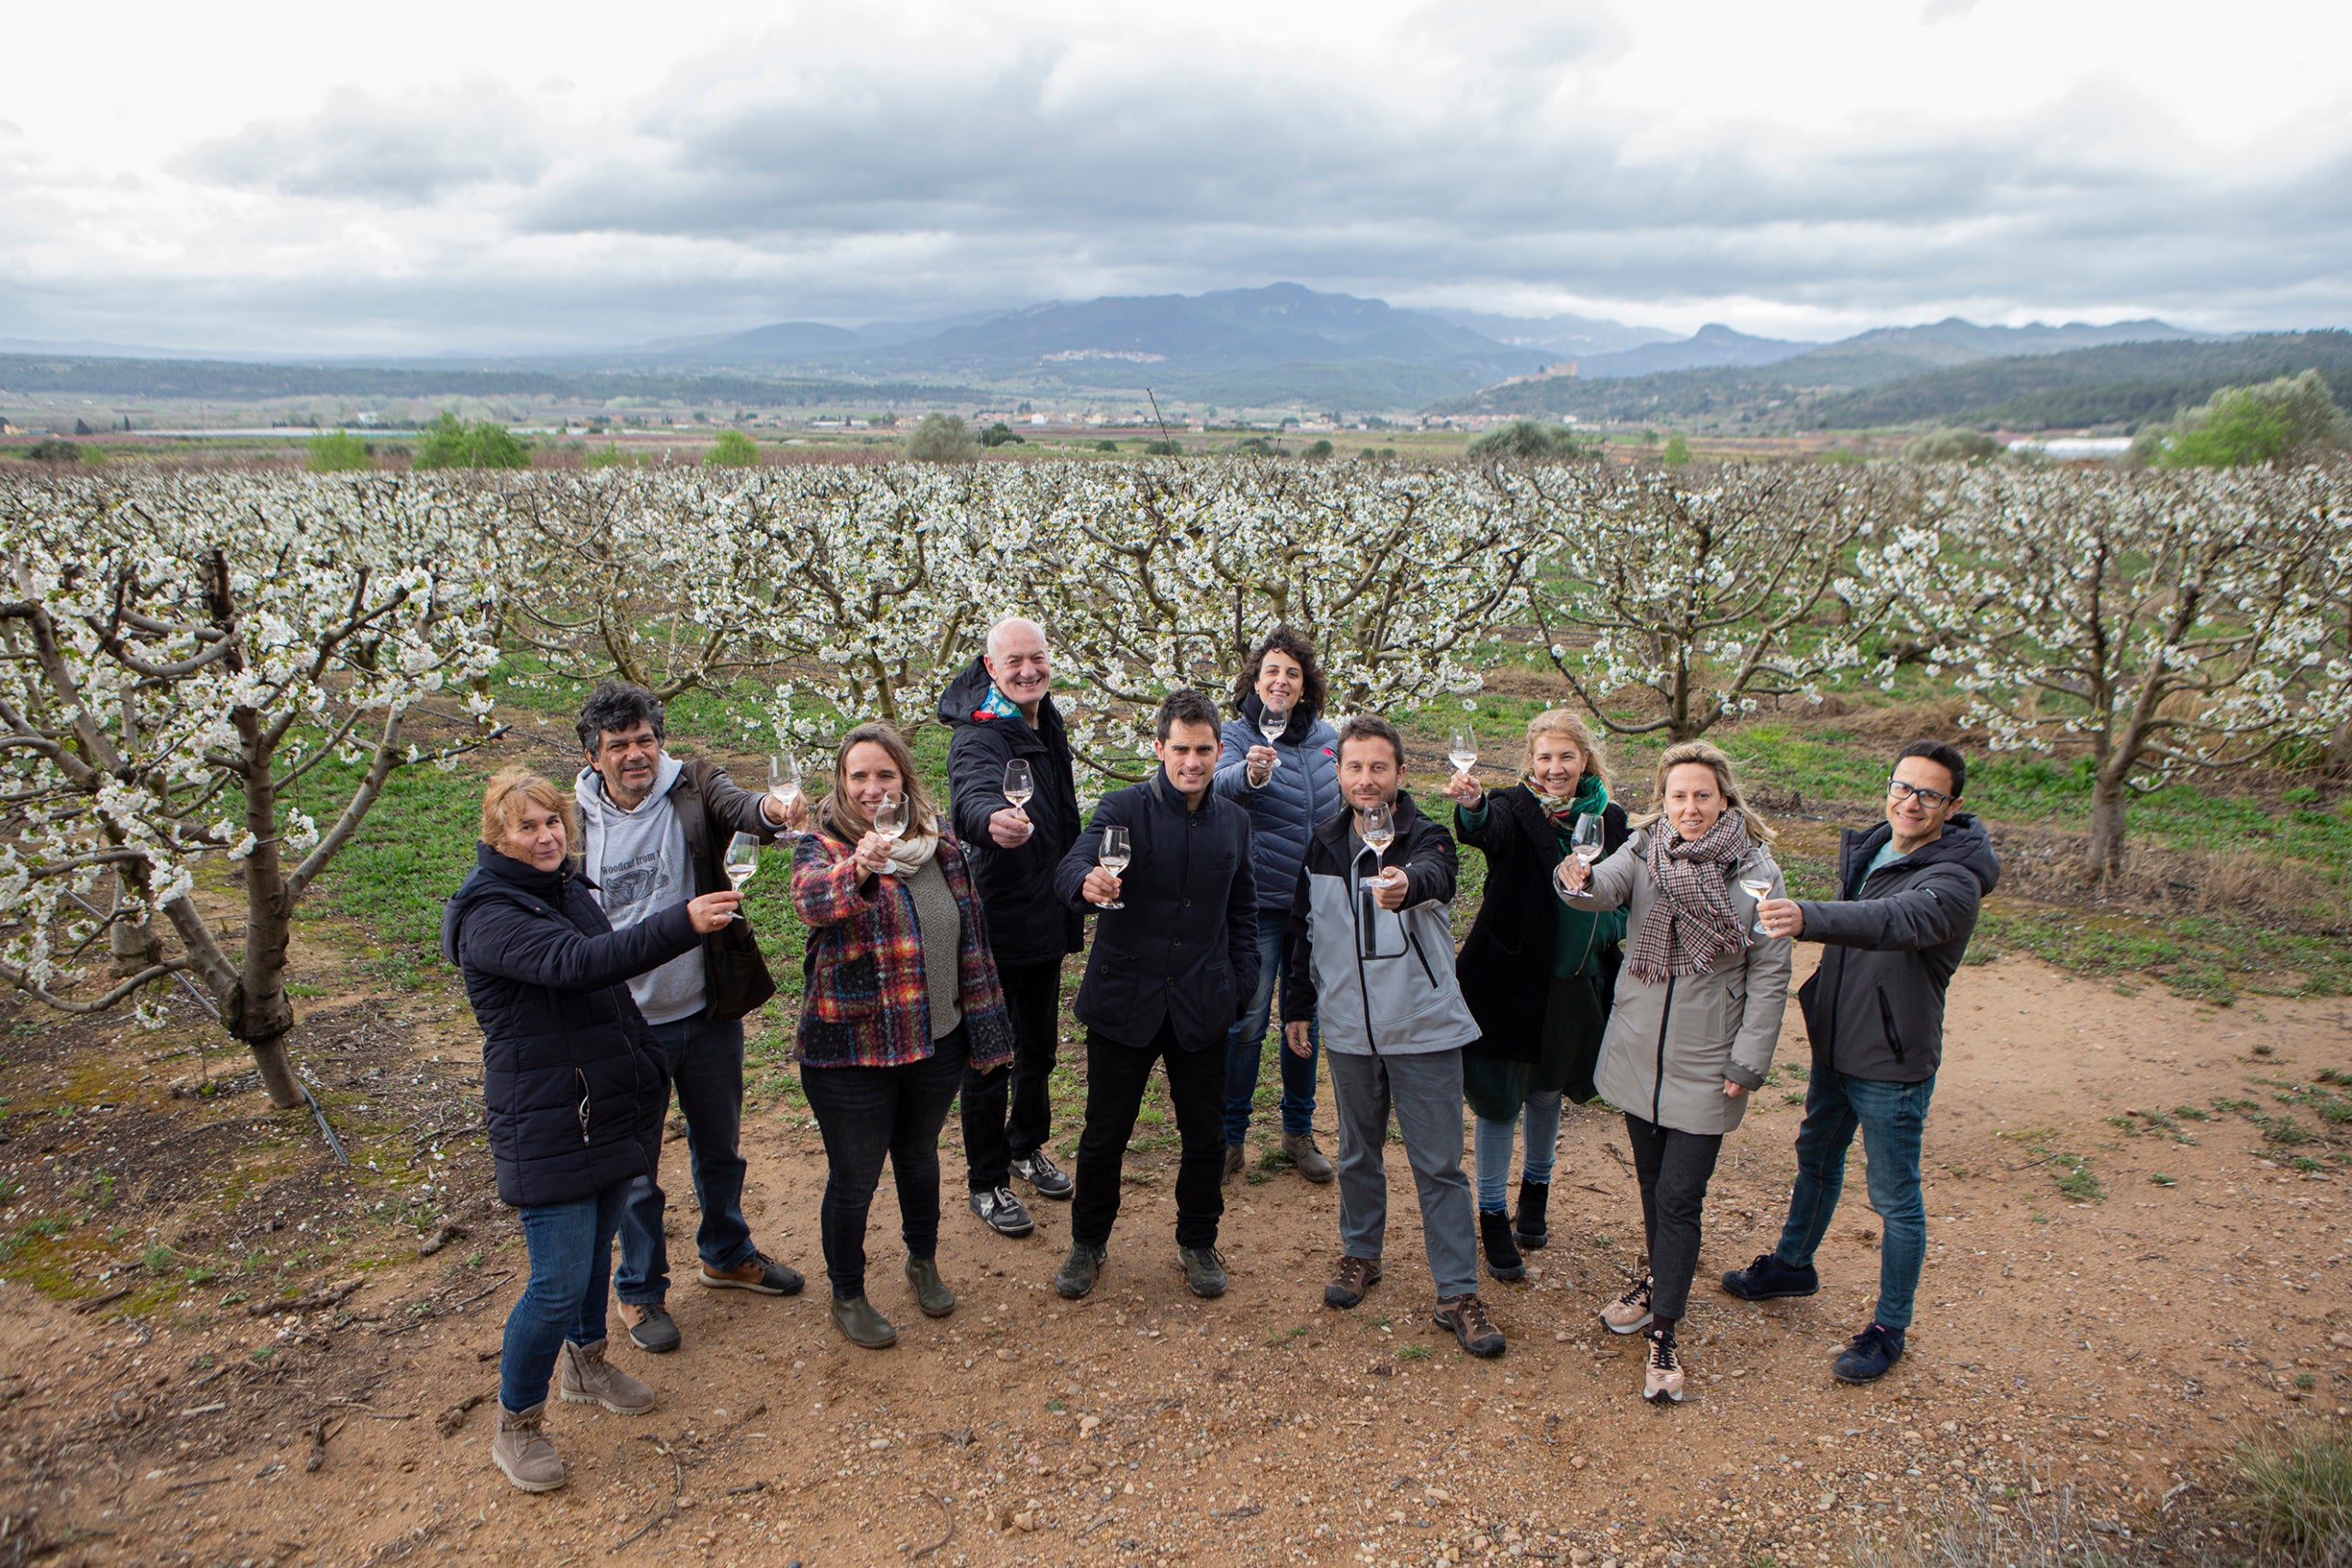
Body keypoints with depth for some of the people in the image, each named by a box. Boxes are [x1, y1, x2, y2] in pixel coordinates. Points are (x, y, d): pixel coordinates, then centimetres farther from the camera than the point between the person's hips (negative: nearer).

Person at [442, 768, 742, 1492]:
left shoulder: (569, 891, 9)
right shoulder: (488, 915, -18)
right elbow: (576, 965, -36)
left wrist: (649, 1075, 19)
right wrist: (683, 923, -46)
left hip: (610, 1108, 8)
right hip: (547, 1127, -8)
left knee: (596, 1246, 22)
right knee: (559, 1281, -5)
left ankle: (586, 1363, 44)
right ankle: (516, 1427, 15)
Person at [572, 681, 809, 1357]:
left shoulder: (693, 788, -7)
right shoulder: (574, 823, -7)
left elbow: (737, 806, -30)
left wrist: (770, 809, -54)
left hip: (708, 1013, 2)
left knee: (719, 1148, 22)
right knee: (636, 1168, 12)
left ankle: (727, 1256, 46)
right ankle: (640, 1291, 34)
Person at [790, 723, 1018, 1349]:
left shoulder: (939, 839, 1)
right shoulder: (825, 846, -13)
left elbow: (970, 933, 8)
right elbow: (809, 896, -37)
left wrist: (985, 1029, 9)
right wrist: (859, 868, -59)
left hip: (936, 1041, 4)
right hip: (852, 1049, -4)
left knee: (919, 1154, 24)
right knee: (855, 1176, 10)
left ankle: (923, 1262, 48)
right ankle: (847, 1298, 33)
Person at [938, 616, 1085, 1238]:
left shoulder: (1045, 716, 5)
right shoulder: (979, 734, -22)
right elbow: (972, 794, -46)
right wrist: (991, 820, -68)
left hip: (1046, 922, 8)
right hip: (997, 924, -8)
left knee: (1039, 1047, 23)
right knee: (989, 1056, 6)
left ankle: (1027, 1147, 43)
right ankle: (987, 1182, 22)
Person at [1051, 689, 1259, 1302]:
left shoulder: (1233, 821, 6)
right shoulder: (1123, 808, -7)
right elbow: (1073, 867, -24)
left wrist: (1242, 983, 8)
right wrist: (1089, 882, -47)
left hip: (1202, 1006, 3)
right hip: (1124, 999, -3)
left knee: (1205, 1136, 10)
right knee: (1104, 1133, 8)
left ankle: (1197, 1242, 33)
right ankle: (1088, 1243, 30)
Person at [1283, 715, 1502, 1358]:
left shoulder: (1426, 839, -10)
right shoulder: (1323, 843, 3)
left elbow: (1432, 876, -36)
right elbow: (1305, 930, 14)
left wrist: (1406, 884, -59)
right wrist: (1298, 1005, 15)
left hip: (1425, 1032, -3)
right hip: (1349, 1032, 4)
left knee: (1440, 1165, 2)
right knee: (1358, 1153, 18)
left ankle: (1458, 1293, 12)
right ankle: (1361, 1253, 37)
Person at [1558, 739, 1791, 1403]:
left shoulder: (1755, 871, -10)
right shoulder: (1644, 851, -4)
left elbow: (1770, 974, -5)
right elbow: (1607, 887, -25)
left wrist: (1749, 1060, -7)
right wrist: (1579, 881, -48)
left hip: (1704, 1067, -3)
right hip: (1637, 1053, 3)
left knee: (1679, 1197, -2)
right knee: (1652, 1181, 20)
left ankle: (1664, 1334, 11)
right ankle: (1660, 1278, 43)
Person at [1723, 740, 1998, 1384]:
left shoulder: (1954, 879, -23)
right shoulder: (1865, 850, 2)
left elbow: (1900, 919, -45)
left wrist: (1809, 917, -60)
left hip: (1893, 1065, -8)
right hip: (1834, 1046, 8)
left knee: (1896, 1199, 6)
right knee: (1817, 1159, 25)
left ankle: (1889, 1329, 23)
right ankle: (1793, 1264, 46)